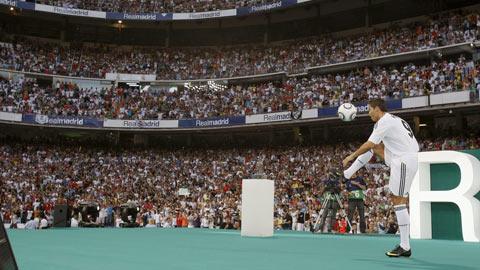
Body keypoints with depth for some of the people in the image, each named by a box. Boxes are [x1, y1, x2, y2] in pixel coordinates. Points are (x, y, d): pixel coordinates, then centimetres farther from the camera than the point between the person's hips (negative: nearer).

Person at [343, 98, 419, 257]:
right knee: (374, 146, 17)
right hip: (403, 158, 10)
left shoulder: (384, 121, -11)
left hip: (404, 161, -10)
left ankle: (405, 247, -4)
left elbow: (369, 144, -12)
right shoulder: (393, 119, 19)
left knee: (398, 201, -7)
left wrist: (351, 157, 0)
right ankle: (346, 174, 19)